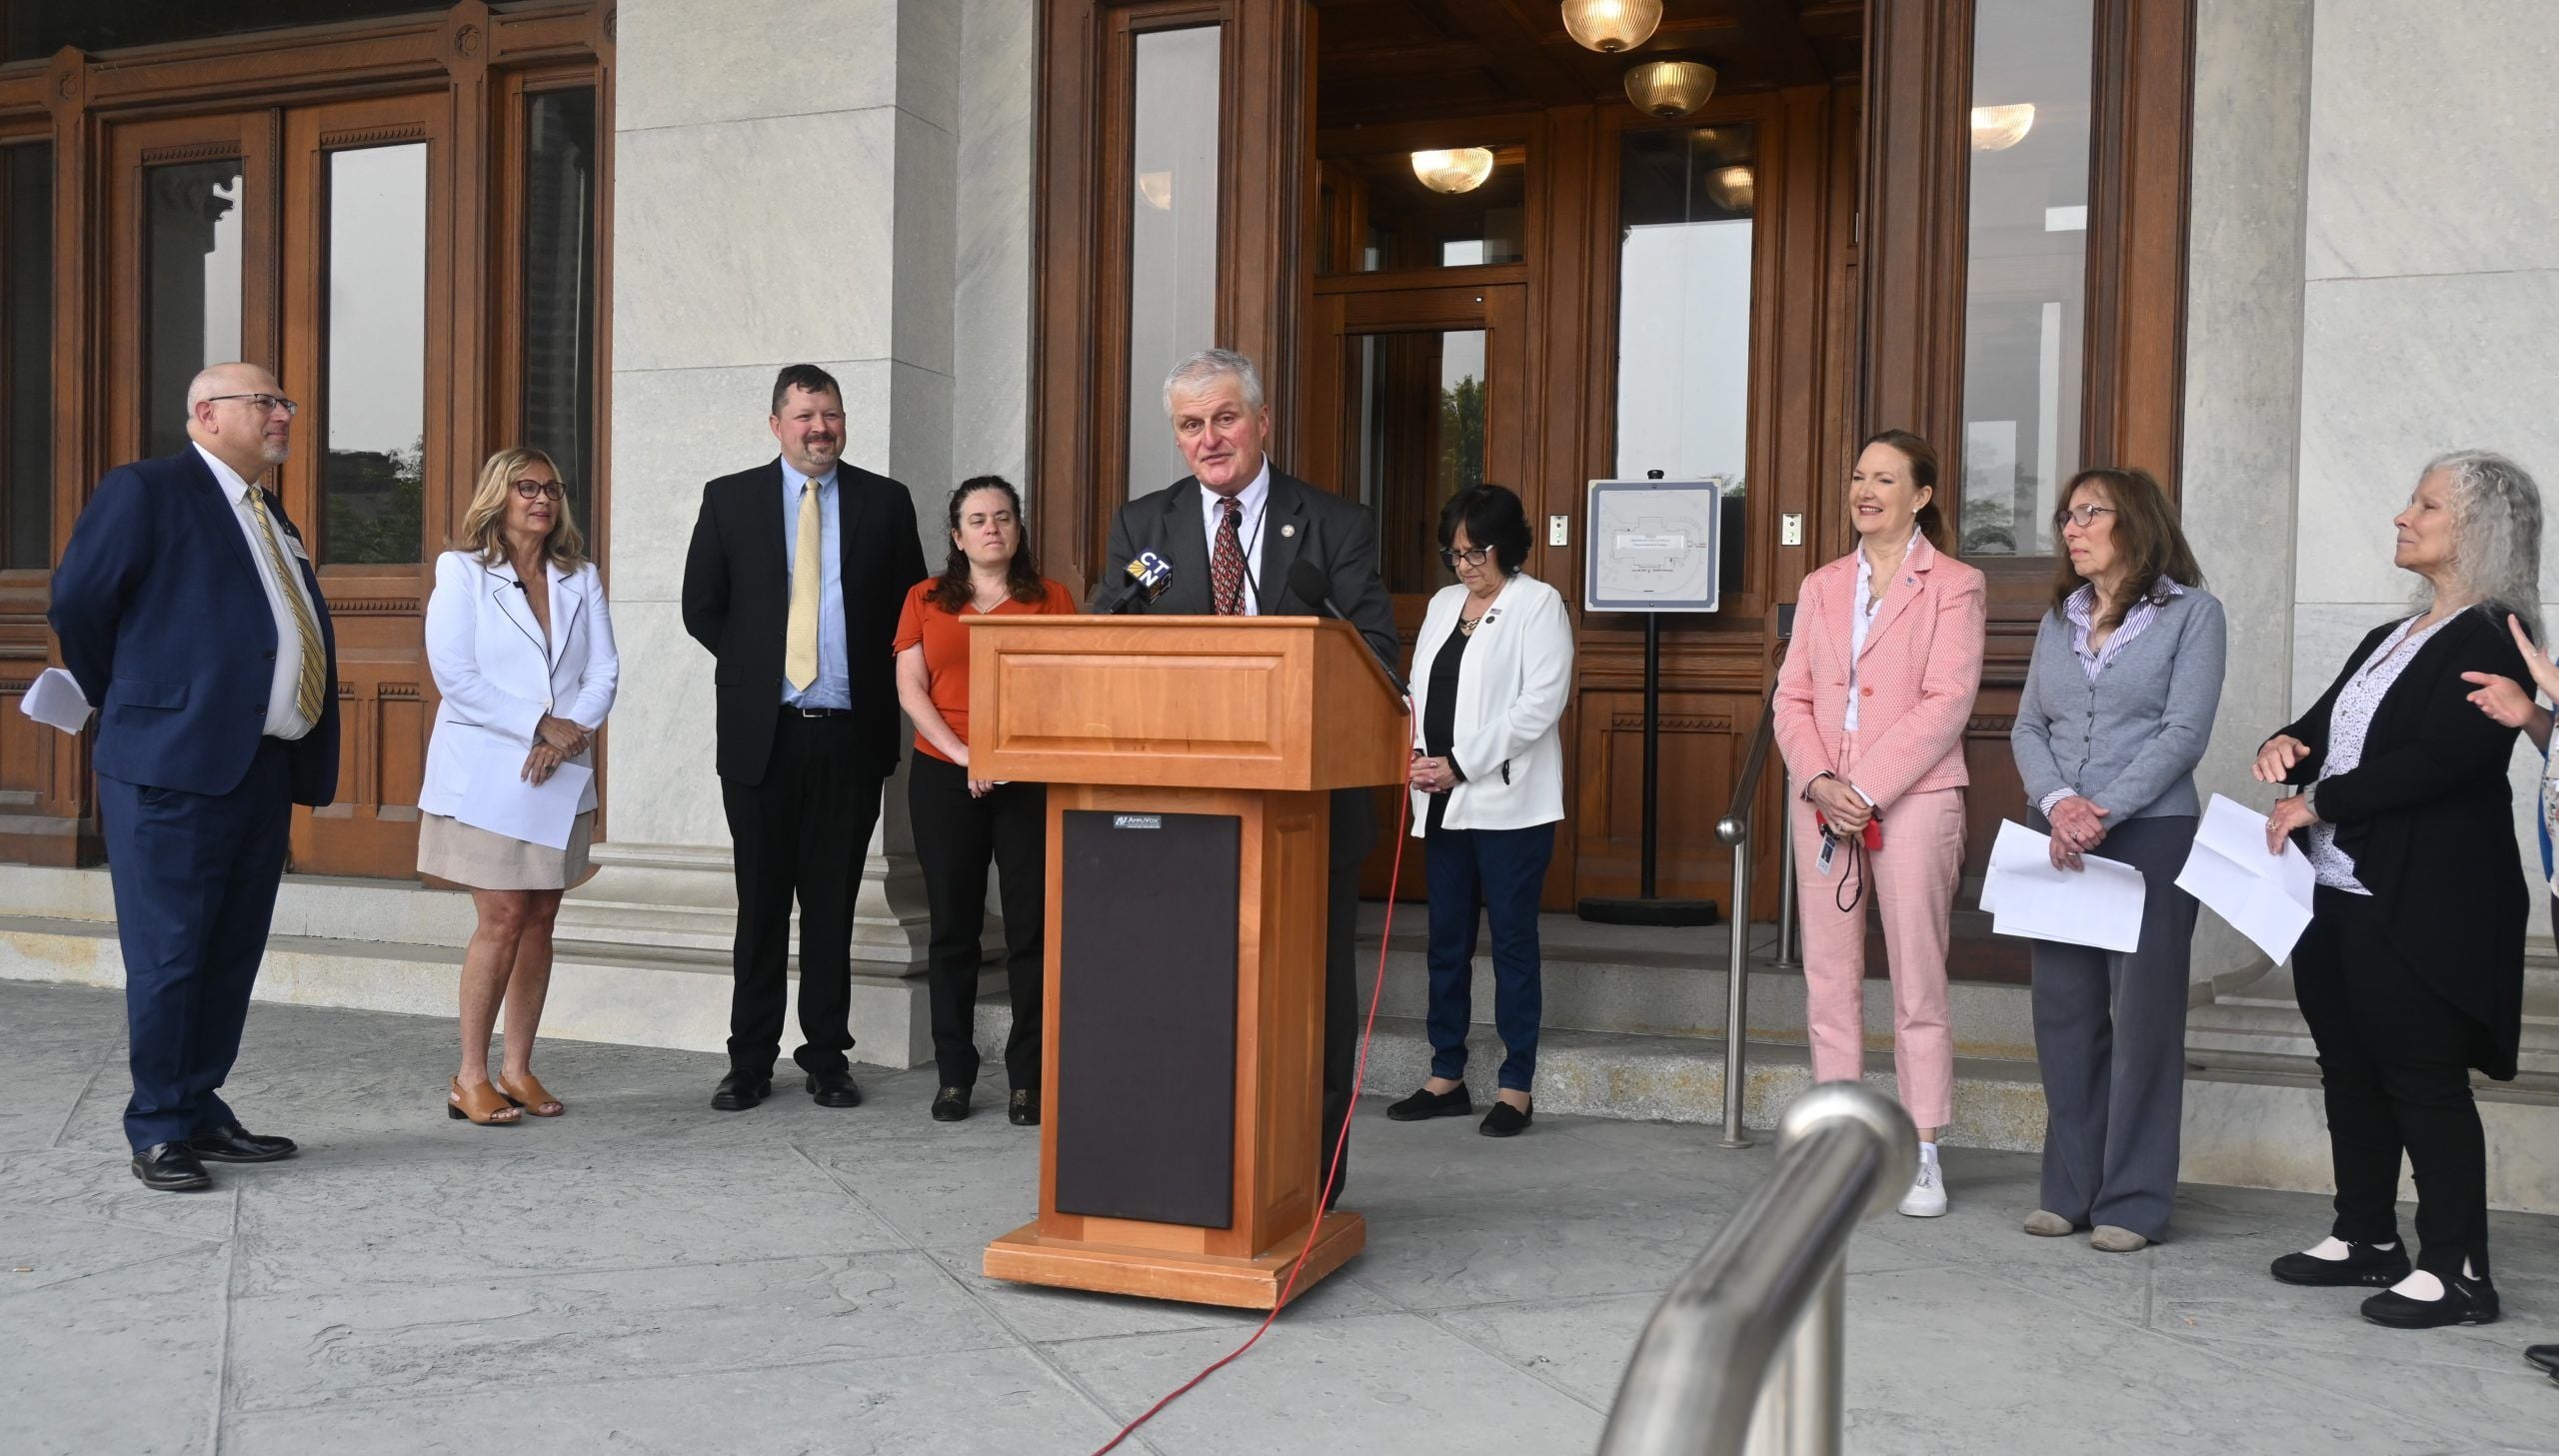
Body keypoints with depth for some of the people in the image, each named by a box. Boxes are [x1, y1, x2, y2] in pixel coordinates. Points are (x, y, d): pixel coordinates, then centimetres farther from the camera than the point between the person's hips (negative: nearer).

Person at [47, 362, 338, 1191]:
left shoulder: (272, 518, 20)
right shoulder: (145, 491, -3)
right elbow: (76, 603, -4)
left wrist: (310, 760, 10)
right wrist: (125, 706, 6)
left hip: (264, 771, 7)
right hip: (175, 765, -7)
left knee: (232, 956, 12)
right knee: (168, 956, -1)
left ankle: (201, 1114, 23)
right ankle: (158, 1133, 9)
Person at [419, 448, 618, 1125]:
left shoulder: (580, 579, 13)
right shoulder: (461, 572, 1)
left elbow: (604, 671, 5)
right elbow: (454, 673, -9)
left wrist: (570, 734, -13)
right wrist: (542, 724, -15)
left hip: (559, 775, 4)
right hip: (485, 771, -4)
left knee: (540, 921, 5)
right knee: (503, 918, -8)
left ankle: (518, 1069, 14)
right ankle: (471, 1077, 3)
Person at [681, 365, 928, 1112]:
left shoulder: (884, 502, 6)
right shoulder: (730, 498, 5)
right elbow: (701, 607, 8)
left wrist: (879, 689, 2)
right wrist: (756, 668, 4)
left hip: (850, 734, 0)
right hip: (761, 733, 0)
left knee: (833, 902, 7)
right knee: (761, 902, 7)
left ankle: (828, 1057, 17)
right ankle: (750, 1062, 16)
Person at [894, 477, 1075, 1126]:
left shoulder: (1052, 599, 8)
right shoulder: (926, 599, 11)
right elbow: (910, 687, 3)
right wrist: (963, 754, -10)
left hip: (1031, 779, -1)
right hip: (943, 779, 1)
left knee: (1033, 929, -2)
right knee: (953, 928, 6)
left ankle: (1028, 1079, 6)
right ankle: (954, 1076, 14)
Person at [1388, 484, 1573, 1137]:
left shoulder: (1539, 604, -3)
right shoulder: (1443, 604, 16)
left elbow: (1541, 703, -13)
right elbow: (1419, 689, 15)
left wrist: (1460, 764, -16)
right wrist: (1415, 753, -5)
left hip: (1508, 802, -6)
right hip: (1445, 802, 6)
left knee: (1512, 942, 0)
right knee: (1447, 941, 10)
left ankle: (1516, 1087, 8)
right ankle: (1447, 1077, 20)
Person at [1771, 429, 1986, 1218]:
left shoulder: (1954, 586, 1)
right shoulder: (1821, 587, 15)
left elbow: (1946, 703, -9)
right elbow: (1792, 698, 9)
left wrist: (1865, 787, -15)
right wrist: (1820, 782, -8)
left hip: (1912, 800, -4)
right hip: (1822, 802, 5)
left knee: (1918, 982, 0)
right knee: (1828, 978, 6)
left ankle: (1922, 1153, 9)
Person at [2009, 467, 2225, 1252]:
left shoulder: (2191, 612, 0)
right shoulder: (2059, 619, 15)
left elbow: (2184, 734, -9)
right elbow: (2027, 727, 9)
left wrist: (2103, 814, -17)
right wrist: (2057, 803, -10)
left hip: (2150, 835, -5)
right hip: (2056, 840, 5)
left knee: (2142, 1019, -1)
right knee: (2063, 1016, 7)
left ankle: (2134, 1201, 8)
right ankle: (2070, 1189, 17)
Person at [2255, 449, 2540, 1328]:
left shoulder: (2494, 639, -9)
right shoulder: (2391, 639, 19)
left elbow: (2438, 758, -20)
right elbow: (2323, 723, 21)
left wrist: (2318, 803, -16)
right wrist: (2285, 745, -2)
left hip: (2420, 905, -9)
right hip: (2336, 890, 9)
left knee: (2425, 1082, -3)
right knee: (2350, 1072, 14)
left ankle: (2457, 1272, 6)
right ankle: (2366, 1239, 26)